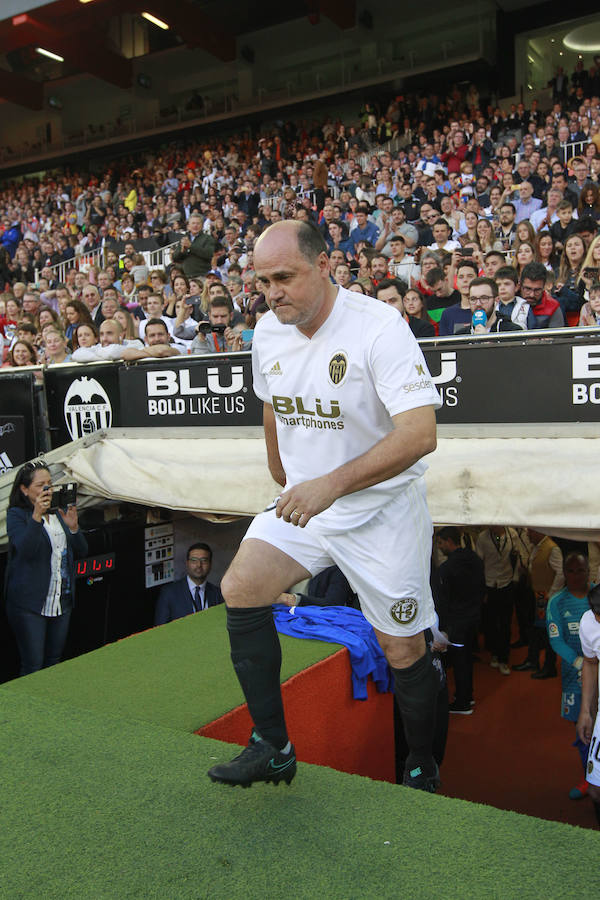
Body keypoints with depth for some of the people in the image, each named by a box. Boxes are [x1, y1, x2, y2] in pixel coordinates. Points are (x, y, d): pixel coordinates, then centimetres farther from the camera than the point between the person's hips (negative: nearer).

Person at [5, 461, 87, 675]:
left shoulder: (59, 513, 12)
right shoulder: (16, 515, -5)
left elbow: (81, 552, 10)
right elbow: (25, 549, -21)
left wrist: (73, 528, -9)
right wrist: (36, 516, -30)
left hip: (62, 601, 6)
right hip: (29, 603, -6)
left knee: (54, 662, 14)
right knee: (32, 666, -2)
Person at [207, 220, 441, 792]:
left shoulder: (379, 327, -20)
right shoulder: (267, 332, 1)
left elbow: (420, 433, -28)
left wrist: (331, 485, -34)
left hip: (381, 509, -5)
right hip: (302, 502, 5)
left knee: (403, 650, 2)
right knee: (239, 590, -13)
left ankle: (422, 768, 30)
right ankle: (273, 748, 3)